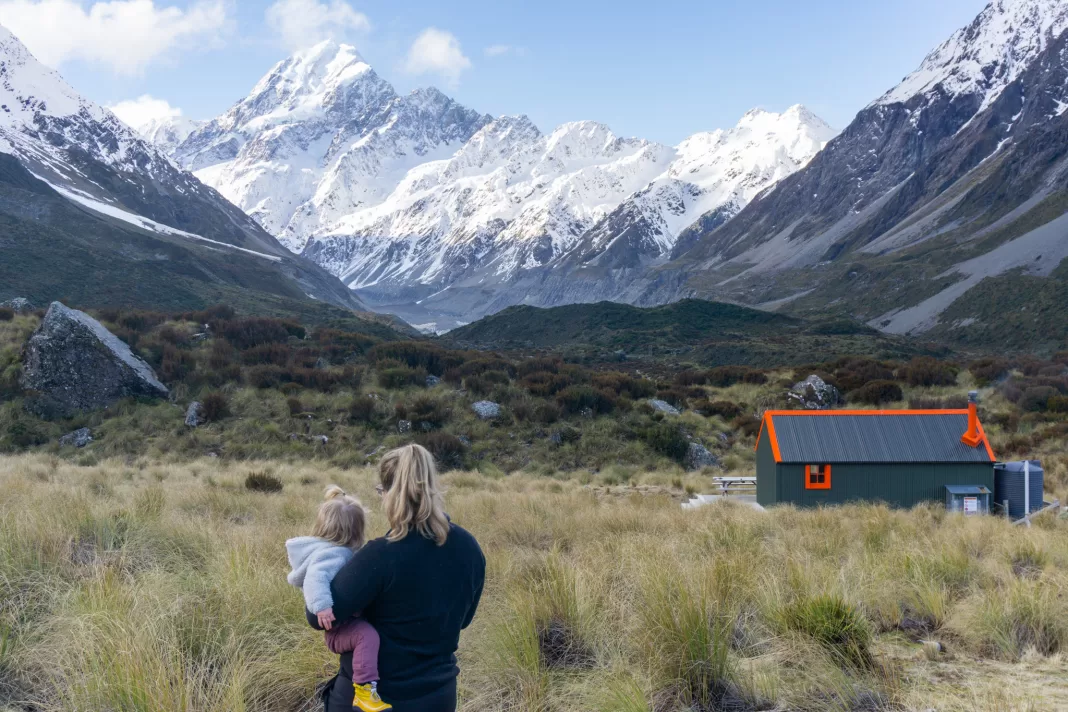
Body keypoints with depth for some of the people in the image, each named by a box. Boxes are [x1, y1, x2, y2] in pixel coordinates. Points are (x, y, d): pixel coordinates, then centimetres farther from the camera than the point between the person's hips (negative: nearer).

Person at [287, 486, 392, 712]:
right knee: (366, 634, -37)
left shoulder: (333, 551, 11)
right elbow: (315, 577, -41)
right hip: (338, 628, -11)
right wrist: (321, 606, -53)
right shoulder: (333, 554, -22)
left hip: (348, 621, 11)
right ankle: (364, 690, -44)